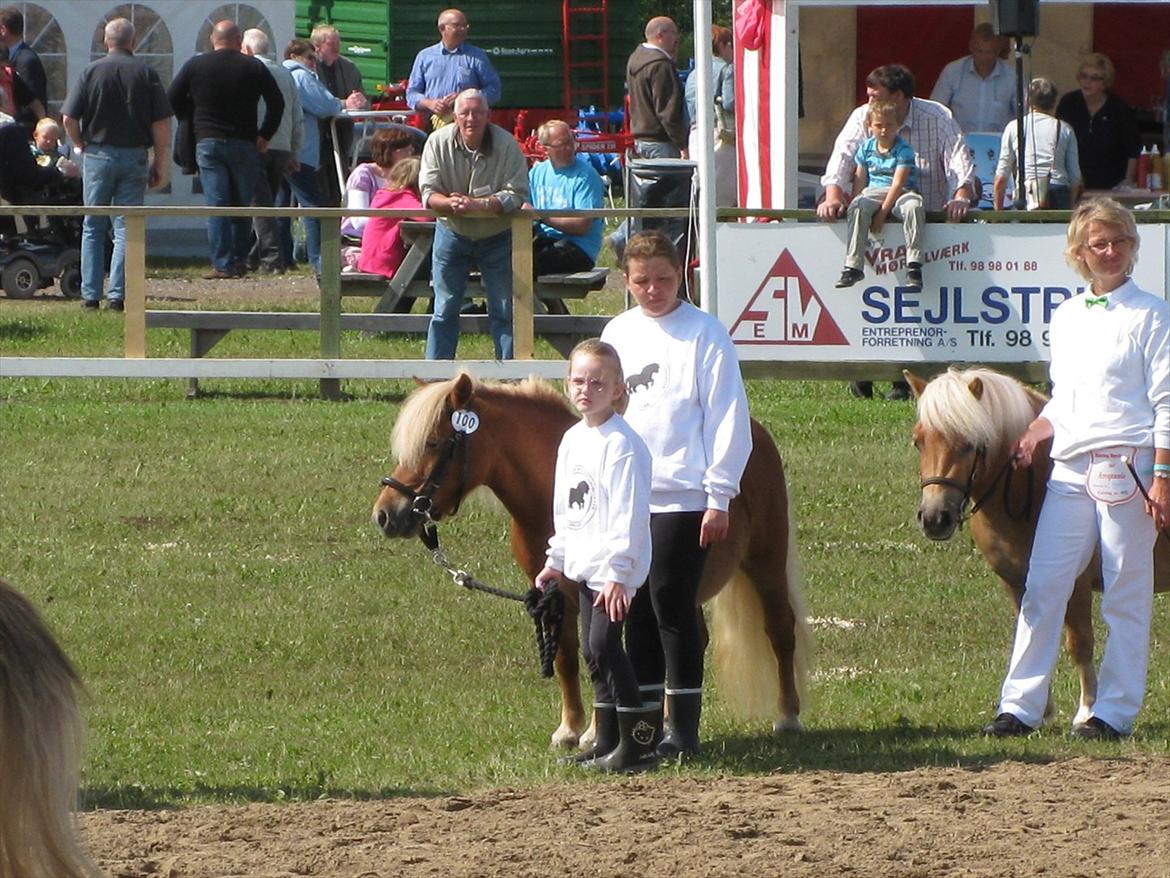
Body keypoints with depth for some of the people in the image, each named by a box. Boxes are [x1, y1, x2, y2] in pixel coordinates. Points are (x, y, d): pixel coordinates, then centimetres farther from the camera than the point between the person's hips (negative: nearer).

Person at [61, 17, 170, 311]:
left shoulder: (92, 72, -3)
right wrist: (159, 163, 4)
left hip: (98, 154, 0)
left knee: (93, 228, 9)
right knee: (126, 228, 2)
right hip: (135, 155, 0)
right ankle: (117, 295, -3)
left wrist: (80, 145, 10)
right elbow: (162, 123, -4)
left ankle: (90, 295, 6)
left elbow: (69, 118, -8)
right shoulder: (146, 74, -1)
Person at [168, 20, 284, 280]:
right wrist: (265, 135, 7)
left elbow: (173, 100, 5)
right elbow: (277, 102, 0)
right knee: (241, 205, 10)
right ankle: (240, 260, 9)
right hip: (244, 143, 1)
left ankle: (222, 264, -8)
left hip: (208, 142, 0)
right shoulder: (254, 67, 2)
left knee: (216, 206, -2)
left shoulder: (195, 66, 3)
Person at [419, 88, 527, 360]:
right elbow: (429, 194, -14)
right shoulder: (439, 143, -12)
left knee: (504, 311, 2)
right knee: (444, 310, 4)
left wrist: (477, 204, -35)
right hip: (453, 233, 1)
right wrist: (451, 203, -36)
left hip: (497, 237, -1)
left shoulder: (506, 145, -17)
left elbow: (517, 195, -22)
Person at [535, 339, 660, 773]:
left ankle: (639, 742, -11)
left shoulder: (621, 444, -15)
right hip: (584, 567, 9)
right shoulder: (572, 440, 12)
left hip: (614, 570, -9)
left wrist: (618, 573, -22)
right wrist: (556, 560, 21)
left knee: (604, 645, -14)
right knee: (595, 653, 12)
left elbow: (629, 514, -19)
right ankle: (607, 742, 19)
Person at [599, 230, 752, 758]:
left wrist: (719, 497, -10)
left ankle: (683, 729, -1)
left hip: (682, 497, -6)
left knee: (672, 606, -6)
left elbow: (728, 418, -6)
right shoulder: (618, 334, 12)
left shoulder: (703, 333, -5)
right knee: (637, 613, 9)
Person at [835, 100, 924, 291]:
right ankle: (853, 266, -32)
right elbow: (860, 179, 12)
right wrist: (854, 203, -3)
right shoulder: (866, 148, 10)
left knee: (913, 207, -37)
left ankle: (914, 266, -35)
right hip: (874, 192, 3)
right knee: (858, 207, -31)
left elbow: (898, 184, -13)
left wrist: (882, 212, -18)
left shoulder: (903, 150, -6)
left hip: (901, 193, -3)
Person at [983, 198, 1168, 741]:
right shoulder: (1064, 318, 15)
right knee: (1041, 588, -1)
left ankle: (1115, 711, 5)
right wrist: (1031, 438, 6)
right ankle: (1021, 706, 2)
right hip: (1069, 467, 5)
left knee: (1126, 595, -1)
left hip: (1126, 465, -5)